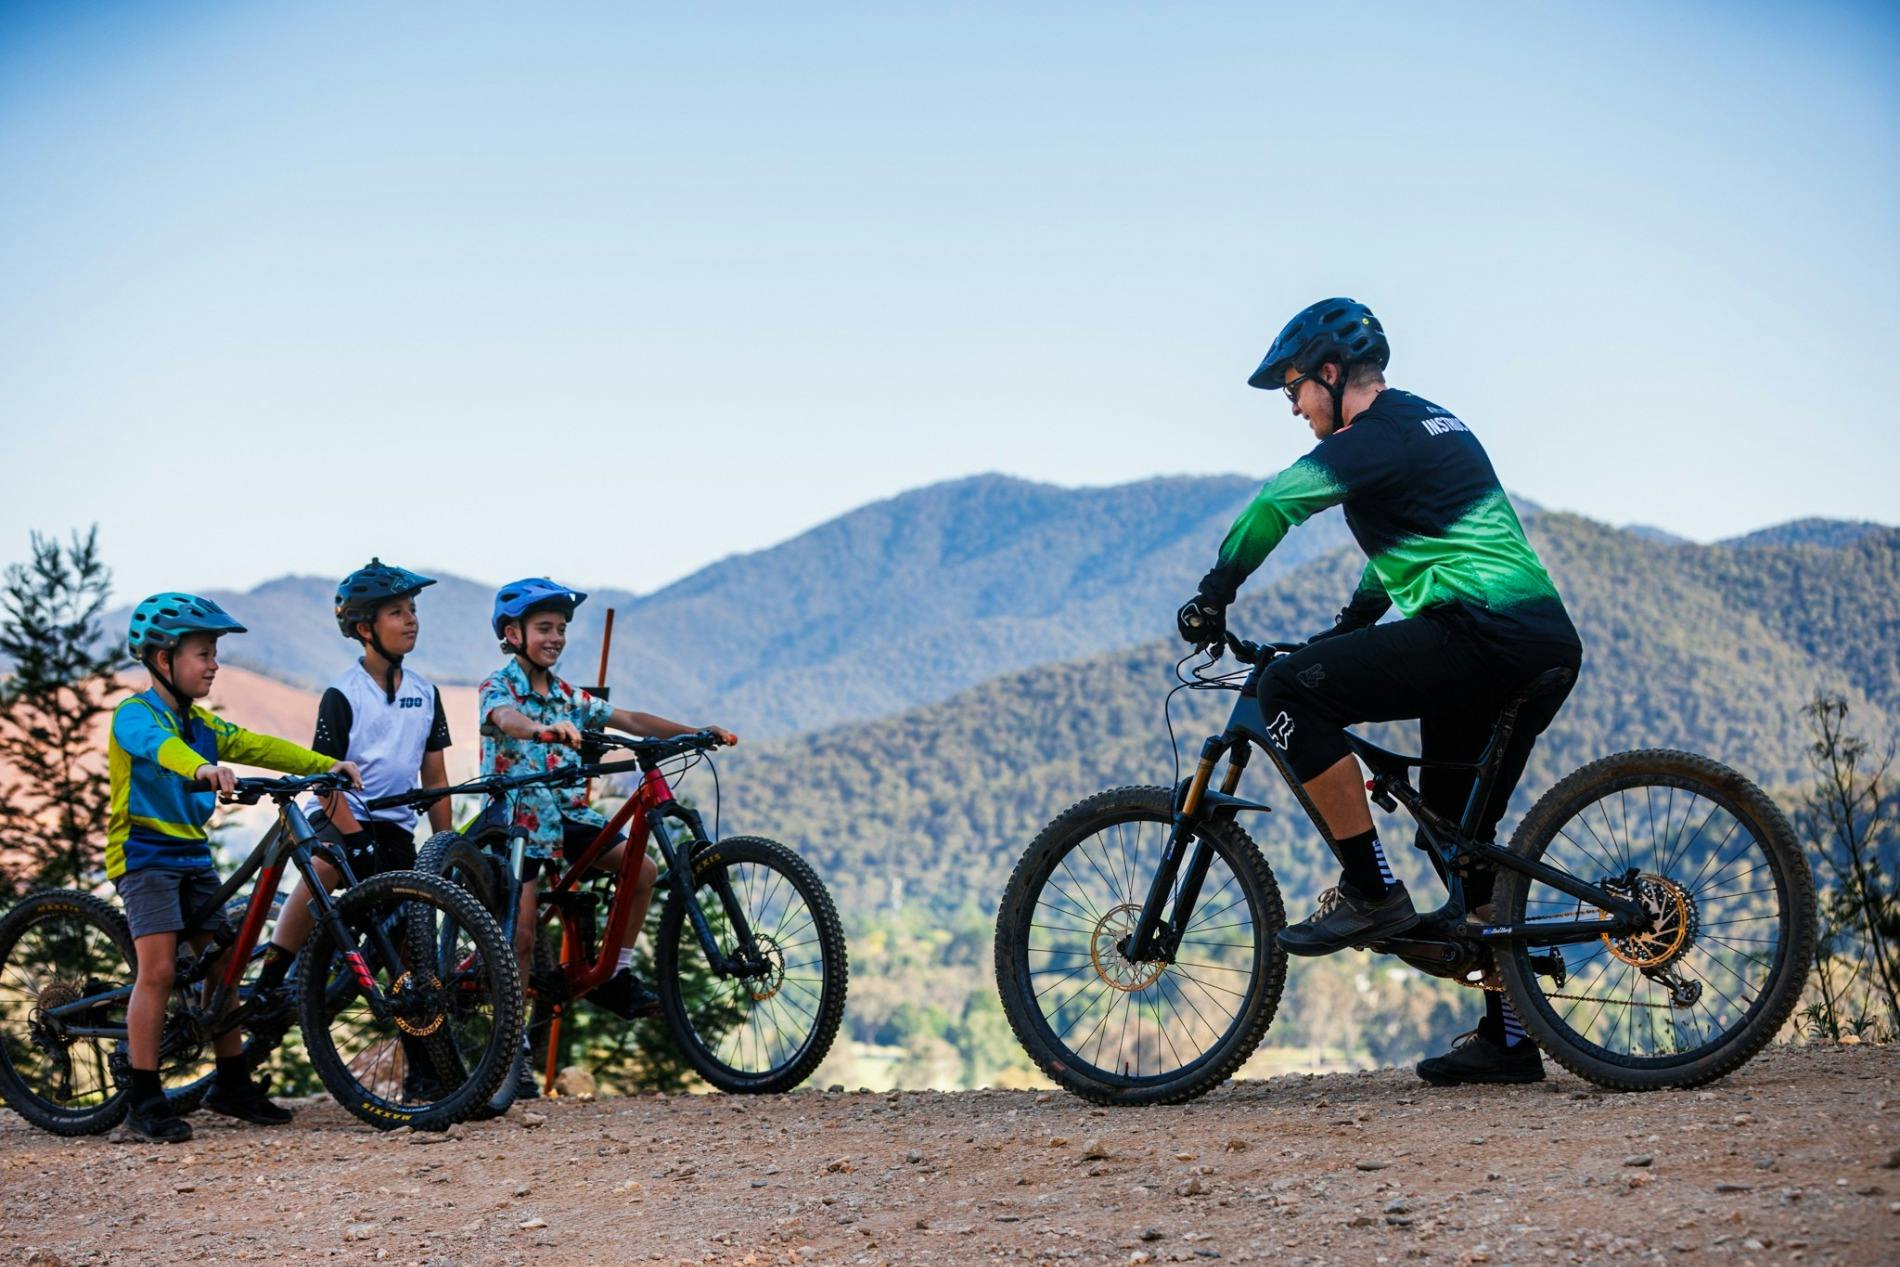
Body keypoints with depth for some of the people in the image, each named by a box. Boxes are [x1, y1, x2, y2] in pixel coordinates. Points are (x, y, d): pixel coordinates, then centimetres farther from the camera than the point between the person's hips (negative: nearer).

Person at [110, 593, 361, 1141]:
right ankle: (145, 1101, -8)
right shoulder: (134, 714, -11)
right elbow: (159, 745, -33)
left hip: (193, 855, 8)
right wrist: (202, 768, -55)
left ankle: (232, 1085, 17)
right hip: (145, 853, -8)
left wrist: (326, 764, -9)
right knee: (158, 968, -14)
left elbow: (257, 746, 4)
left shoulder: (202, 723, 14)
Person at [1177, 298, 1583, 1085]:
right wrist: (1343, 632, 34)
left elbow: (1274, 506, -19)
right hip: (1545, 650, 10)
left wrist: (1212, 598, -8)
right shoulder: (1428, 423, 23)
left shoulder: (1377, 438, -8)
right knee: (1461, 835, 18)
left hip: (1481, 635, -10)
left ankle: (1370, 893, -11)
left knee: (1289, 689, -14)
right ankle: (1509, 1040, 20)